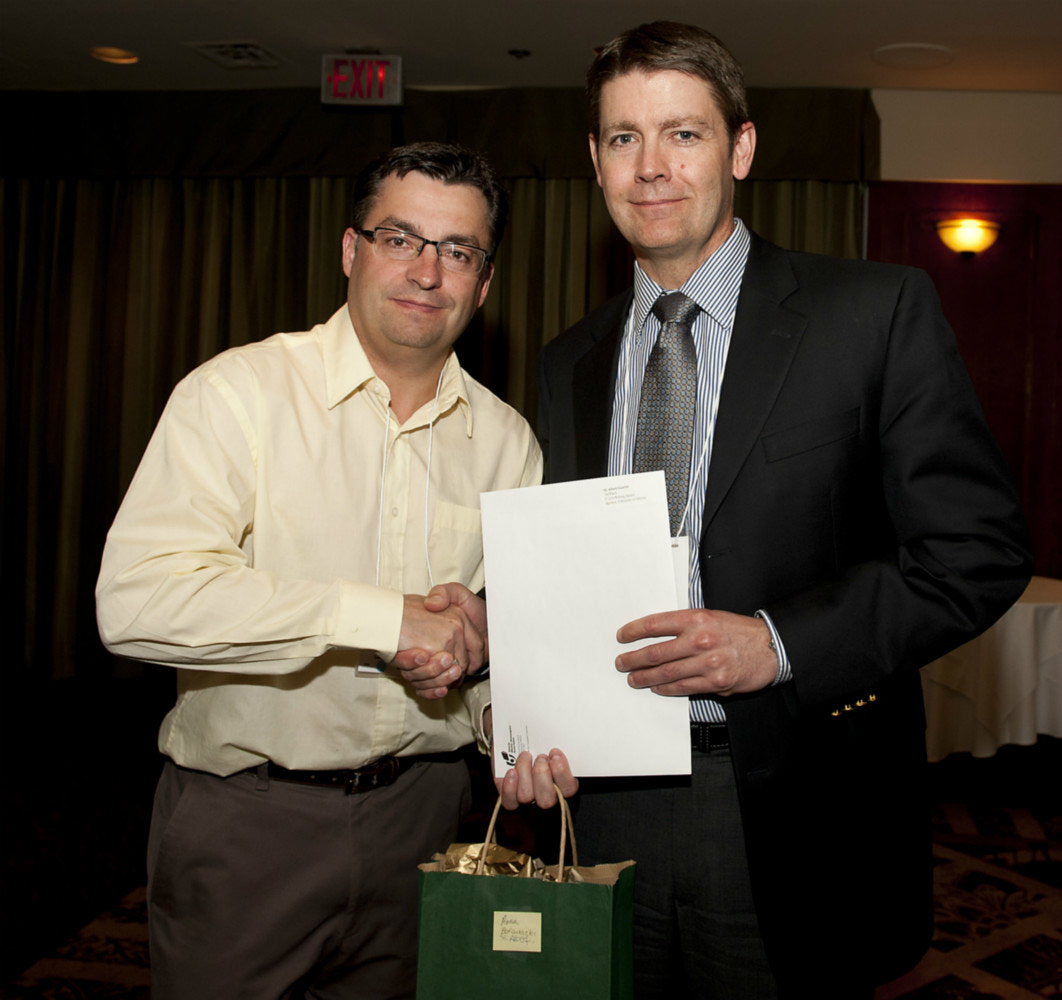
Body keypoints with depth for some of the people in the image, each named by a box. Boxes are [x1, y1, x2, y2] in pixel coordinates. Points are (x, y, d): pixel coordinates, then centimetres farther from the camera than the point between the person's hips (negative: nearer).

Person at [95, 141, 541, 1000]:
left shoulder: (506, 439, 4)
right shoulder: (240, 392, -11)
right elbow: (137, 600, -24)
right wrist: (383, 618, -26)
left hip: (419, 816, 4)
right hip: (242, 821, -3)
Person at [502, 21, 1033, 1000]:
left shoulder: (878, 311, -4)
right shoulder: (568, 363, 10)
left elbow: (982, 550, -8)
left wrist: (781, 643, -18)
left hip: (793, 820, -3)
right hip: (601, 802, 4)